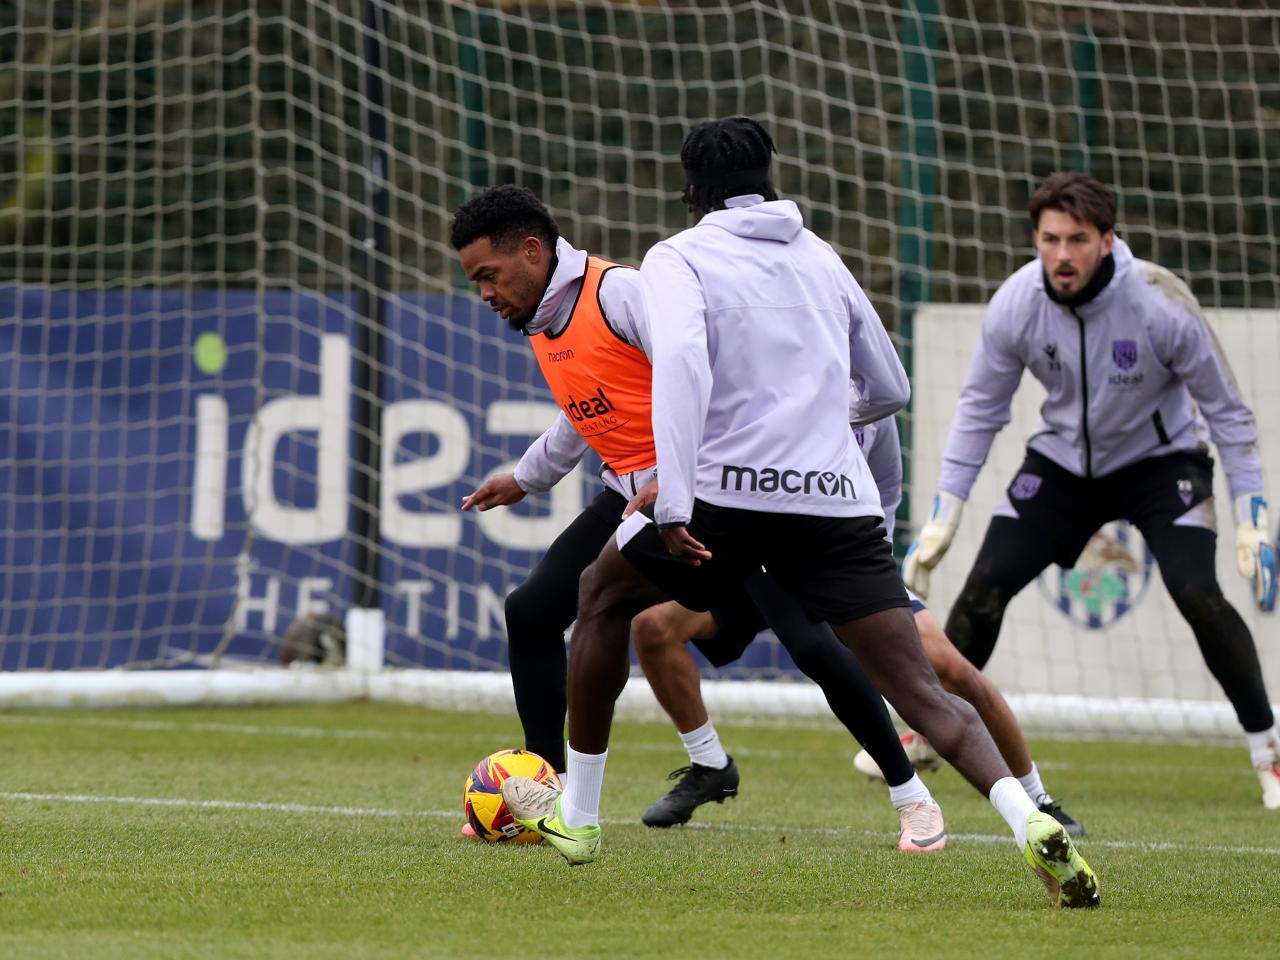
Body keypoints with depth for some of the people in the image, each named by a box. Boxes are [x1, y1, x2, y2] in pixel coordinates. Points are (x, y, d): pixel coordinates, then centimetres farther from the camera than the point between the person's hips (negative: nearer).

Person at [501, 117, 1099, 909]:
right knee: (922, 693, -2)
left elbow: (680, 360, -16)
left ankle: (575, 816, 30)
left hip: (729, 494, -3)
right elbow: (891, 390, 28)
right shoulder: (822, 258, 19)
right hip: (839, 500, 3)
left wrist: (673, 502, -21)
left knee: (603, 597, 25)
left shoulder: (679, 258, 4)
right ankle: (1031, 821, -28)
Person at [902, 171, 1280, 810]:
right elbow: (979, 409, -5)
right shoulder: (1015, 305, -20)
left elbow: (1225, 409, -15)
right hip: (1062, 461, 3)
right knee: (985, 584, -7)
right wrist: (942, 517, -7)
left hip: (1160, 459, -3)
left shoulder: (1160, 303, -28)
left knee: (1197, 594, -22)